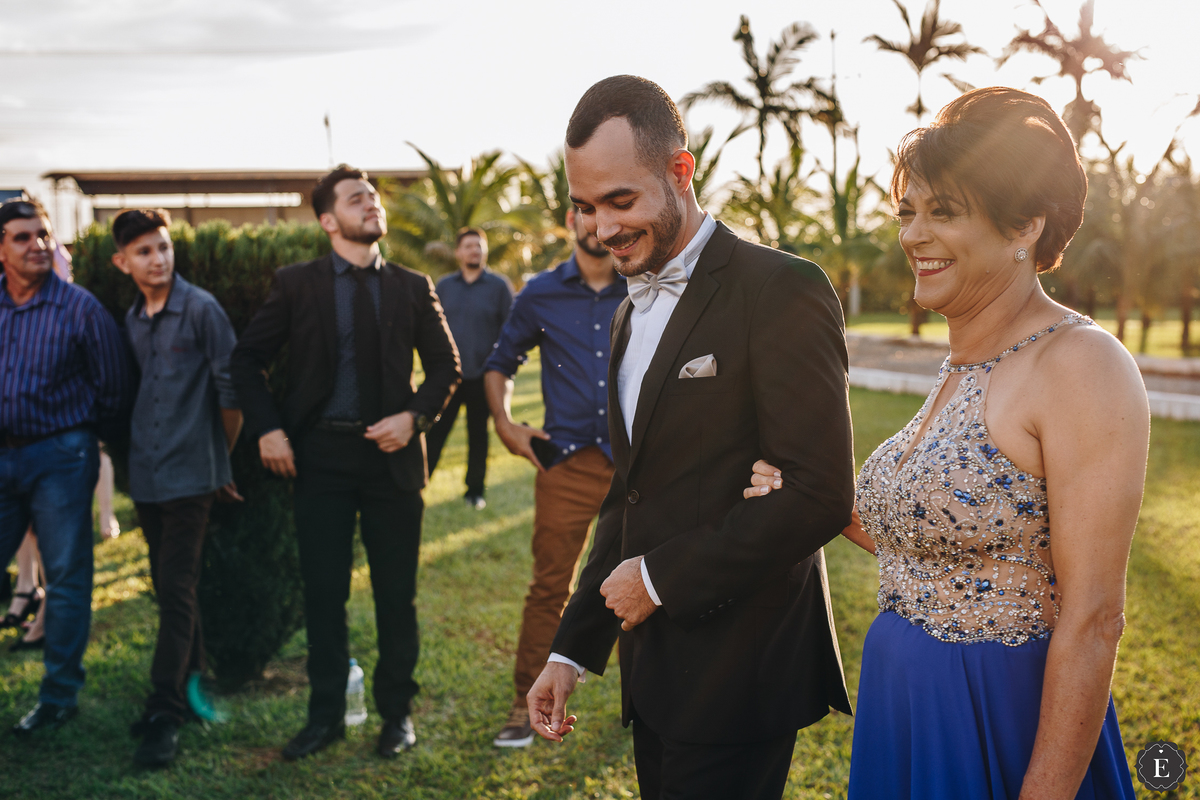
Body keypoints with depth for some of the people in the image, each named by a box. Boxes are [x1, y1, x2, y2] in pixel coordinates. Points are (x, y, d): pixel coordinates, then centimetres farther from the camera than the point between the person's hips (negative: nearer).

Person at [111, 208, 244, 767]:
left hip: (189, 474, -6)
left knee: (176, 592, -8)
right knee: (169, 589, 13)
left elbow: (230, 387, -5)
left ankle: (165, 715, -5)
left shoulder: (201, 310, -8)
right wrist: (133, 453, 17)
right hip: (146, 474, 6)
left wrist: (221, 457, 2)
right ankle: (190, 684, 27)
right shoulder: (131, 322, 11)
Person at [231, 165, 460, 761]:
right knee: (323, 592, 5)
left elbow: (446, 366, 10)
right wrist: (266, 428, -4)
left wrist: (416, 416, -7)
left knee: (396, 594, 7)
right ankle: (325, 715, 21)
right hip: (320, 454, -1)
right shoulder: (297, 284, 3)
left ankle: (396, 712, 23)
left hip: (391, 453, 1)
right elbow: (247, 359, 7)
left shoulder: (412, 287, 6)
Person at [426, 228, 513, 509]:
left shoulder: (499, 286, 1)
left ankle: (475, 491, 20)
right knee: (435, 433, -3)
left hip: (482, 378, -1)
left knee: (478, 436, 9)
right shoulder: (444, 286, 9)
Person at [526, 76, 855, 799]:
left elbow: (821, 494, -20)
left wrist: (660, 577, -13)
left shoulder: (782, 291, -13)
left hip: (738, 670, -7)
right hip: (653, 670, 8)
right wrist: (572, 651, 15)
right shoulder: (633, 314, 14)